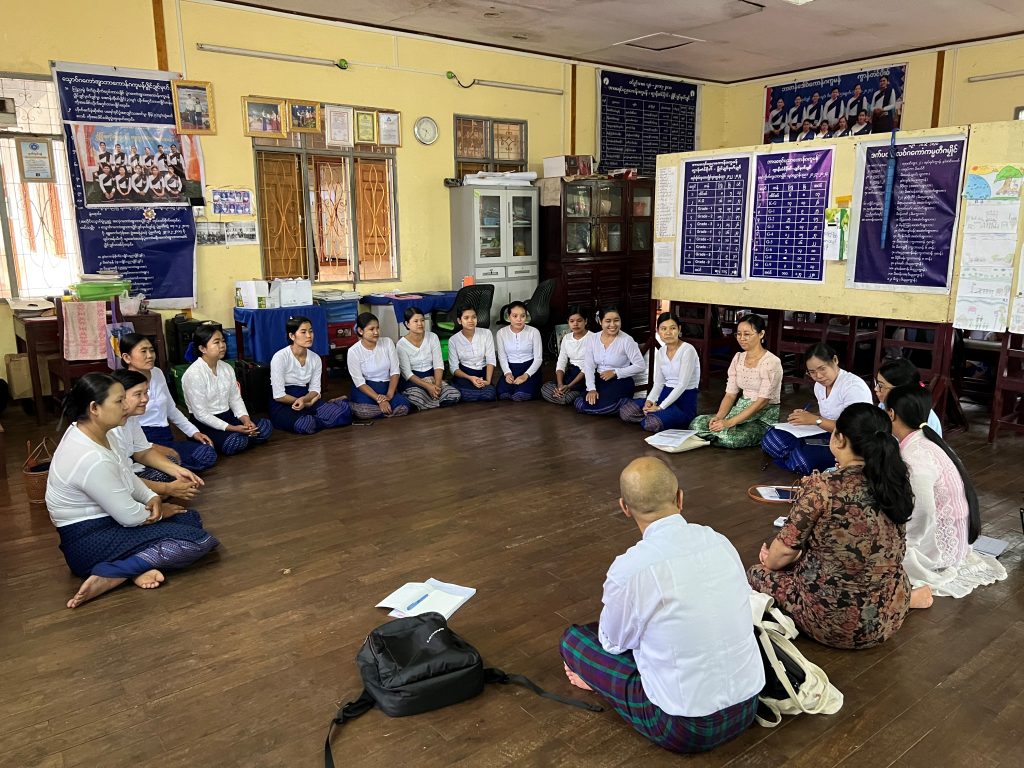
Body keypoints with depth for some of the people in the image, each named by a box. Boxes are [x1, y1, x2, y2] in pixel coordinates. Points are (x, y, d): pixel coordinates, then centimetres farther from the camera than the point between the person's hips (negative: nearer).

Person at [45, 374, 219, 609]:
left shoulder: (91, 432, 0)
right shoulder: (91, 459, -30)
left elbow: (126, 475, 14)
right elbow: (129, 516, -22)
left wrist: (152, 499, -3)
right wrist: (158, 511, -2)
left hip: (106, 521, 10)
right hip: (90, 543, -10)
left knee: (191, 518, 13)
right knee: (198, 541, -15)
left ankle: (138, 565, -8)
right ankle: (110, 575, -17)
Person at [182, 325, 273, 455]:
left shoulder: (227, 368, 3)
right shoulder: (193, 375, -18)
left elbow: (235, 398, 8)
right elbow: (201, 414, -20)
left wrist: (245, 419, -13)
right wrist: (232, 428, -24)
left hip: (228, 415, 7)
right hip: (205, 423, -7)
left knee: (265, 428, -12)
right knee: (233, 443, -32)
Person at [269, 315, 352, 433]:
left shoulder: (315, 358, 2)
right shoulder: (280, 357, -14)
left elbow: (315, 389, 4)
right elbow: (278, 395, -15)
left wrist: (303, 399, -20)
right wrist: (308, 403, -10)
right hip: (282, 405, -4)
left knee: (345, 412, -21)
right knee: (305, 425, -38)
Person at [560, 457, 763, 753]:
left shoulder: (630, 568, -21)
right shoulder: (720, 541, -4)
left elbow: (614, 641, -1)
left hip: (686, 730, -5)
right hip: (748, 707, 6)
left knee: (573, 638, 7)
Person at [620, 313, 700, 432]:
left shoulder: (687, 350, -14)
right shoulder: (660, 352, 9)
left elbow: (682, 384, -18)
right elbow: (658, 383, 11)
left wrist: (660, 407, -20)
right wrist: (649, 401, -10)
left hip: (685, 401, -7)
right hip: (665, 395, 7)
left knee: (652, 424, -33)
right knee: (625, 411, -11)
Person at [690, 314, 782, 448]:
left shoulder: (771, 362, -15)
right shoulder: (738, 358, 7)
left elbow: (762, 402, -21)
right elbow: (730, 394, 5)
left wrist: (729, 422, -27)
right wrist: (718, 417, -15)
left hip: (764, 418, -6)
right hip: (740, 410, 6)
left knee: (730, 436, -34)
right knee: (697, 423, -15)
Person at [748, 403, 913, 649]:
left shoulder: (821, 488, -23)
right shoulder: (896, 481, -5)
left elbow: (786, 550, -13)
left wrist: (768, 562, 9)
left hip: (836, 622, -6)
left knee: (758, 574, 14)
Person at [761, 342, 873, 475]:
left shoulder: (853, 386, -18)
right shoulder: (820, 385, 9)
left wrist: (815, 420, -21)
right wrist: (807, 416, -1)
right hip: (828, 438, 8)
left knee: (802, 458, -34)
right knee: (772, 439, -10)